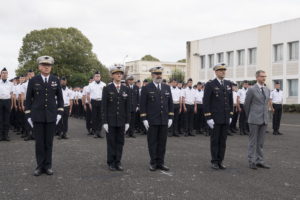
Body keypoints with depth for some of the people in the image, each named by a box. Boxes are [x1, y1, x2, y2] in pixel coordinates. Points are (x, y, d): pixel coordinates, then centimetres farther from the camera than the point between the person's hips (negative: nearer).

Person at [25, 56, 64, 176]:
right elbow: (28, 99, 4)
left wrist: (59, 113, 1)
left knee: (49, 142, 6)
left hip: (51, 116, 1)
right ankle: (40, 166, 13)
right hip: (37, 116, -1)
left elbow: (60, 97, 9)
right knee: (39, 142, 4)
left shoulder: (56, 80, 4)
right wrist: (28, 115, 0)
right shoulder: (33, 81, 1)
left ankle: (48, 166, 15)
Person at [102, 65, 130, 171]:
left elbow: (128, 107, 6)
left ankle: (118, 162, 15)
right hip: (110, 121, -2)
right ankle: (111, 163, 14)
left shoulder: (126, 89, 6)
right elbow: (104, 107, -4)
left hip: (122, 121, 3)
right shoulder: (107, 89, -2)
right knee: (111, 142, 4)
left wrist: (127, 122, 2)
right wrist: (105, 122, -8)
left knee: (120, 142, 6)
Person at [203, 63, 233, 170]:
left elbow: (230, 100, 14)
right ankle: (214, 161, 13)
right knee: (215, 140, 4)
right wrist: (208, 117, -14)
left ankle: (220, 161, 18)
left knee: (223, 141, 9)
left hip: (226, 118, 5)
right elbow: (206, 102, -10)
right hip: (215, 118, -5)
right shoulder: (210, 84, -7)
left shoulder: (228, 84, 10)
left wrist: (231, 115, 10)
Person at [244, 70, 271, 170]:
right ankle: (252, 161, 6)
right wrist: (249, 117, 9)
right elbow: (246, 105, 1)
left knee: (261, 142, 10)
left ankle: (260, 161, 16)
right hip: (254, 120, -5)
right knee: (253, 141, 0)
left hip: (264, 119, 5)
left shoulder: (267, 90, 11)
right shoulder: (252, 90, -7)